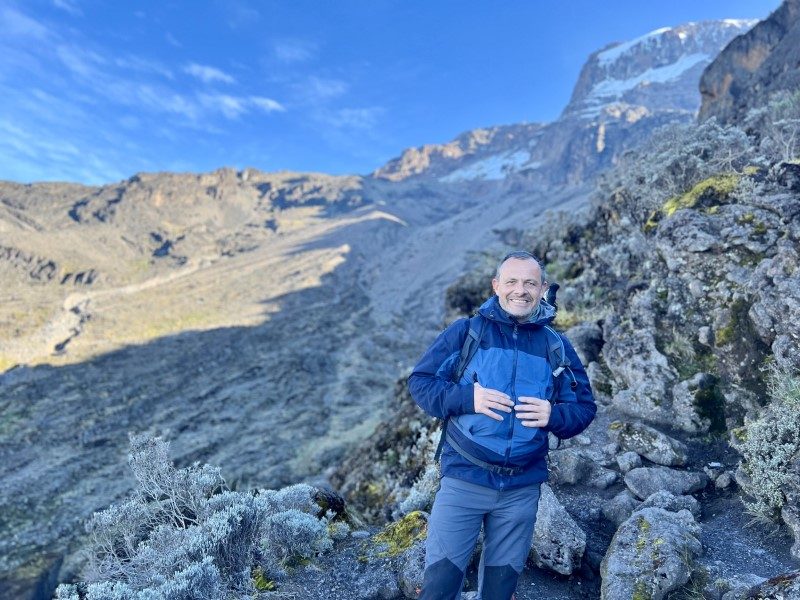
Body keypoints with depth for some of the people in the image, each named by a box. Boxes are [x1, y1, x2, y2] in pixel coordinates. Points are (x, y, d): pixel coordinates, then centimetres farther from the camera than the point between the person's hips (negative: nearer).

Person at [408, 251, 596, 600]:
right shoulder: (466, 332, -3)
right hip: (463, 481, -2)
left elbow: (584, 407, 7)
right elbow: (419, 381, -4)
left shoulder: (557, 346, 5)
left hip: (522, 489, 3)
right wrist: (465, 397, -19)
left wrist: (554, 416, -14)